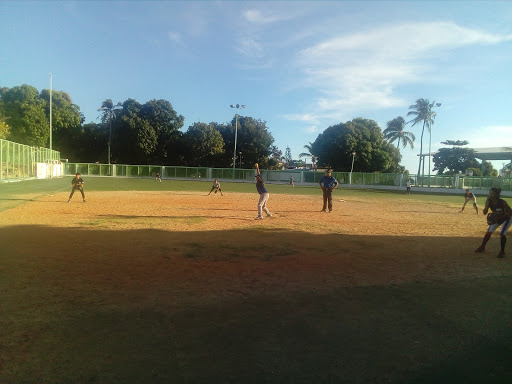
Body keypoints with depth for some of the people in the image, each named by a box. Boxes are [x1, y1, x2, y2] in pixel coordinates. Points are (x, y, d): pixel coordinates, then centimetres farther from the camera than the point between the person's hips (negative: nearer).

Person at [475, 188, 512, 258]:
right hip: (496, 219, 5)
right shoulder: (489, 201, -20)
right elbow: (485, 212, -24)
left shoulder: (502, 202, -33)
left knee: (502, 234, -17)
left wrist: (500, 215, -40)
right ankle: (482, 247, 19)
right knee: (488, 232, 2)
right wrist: (487, 204, -36)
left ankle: (502, 251, -1)